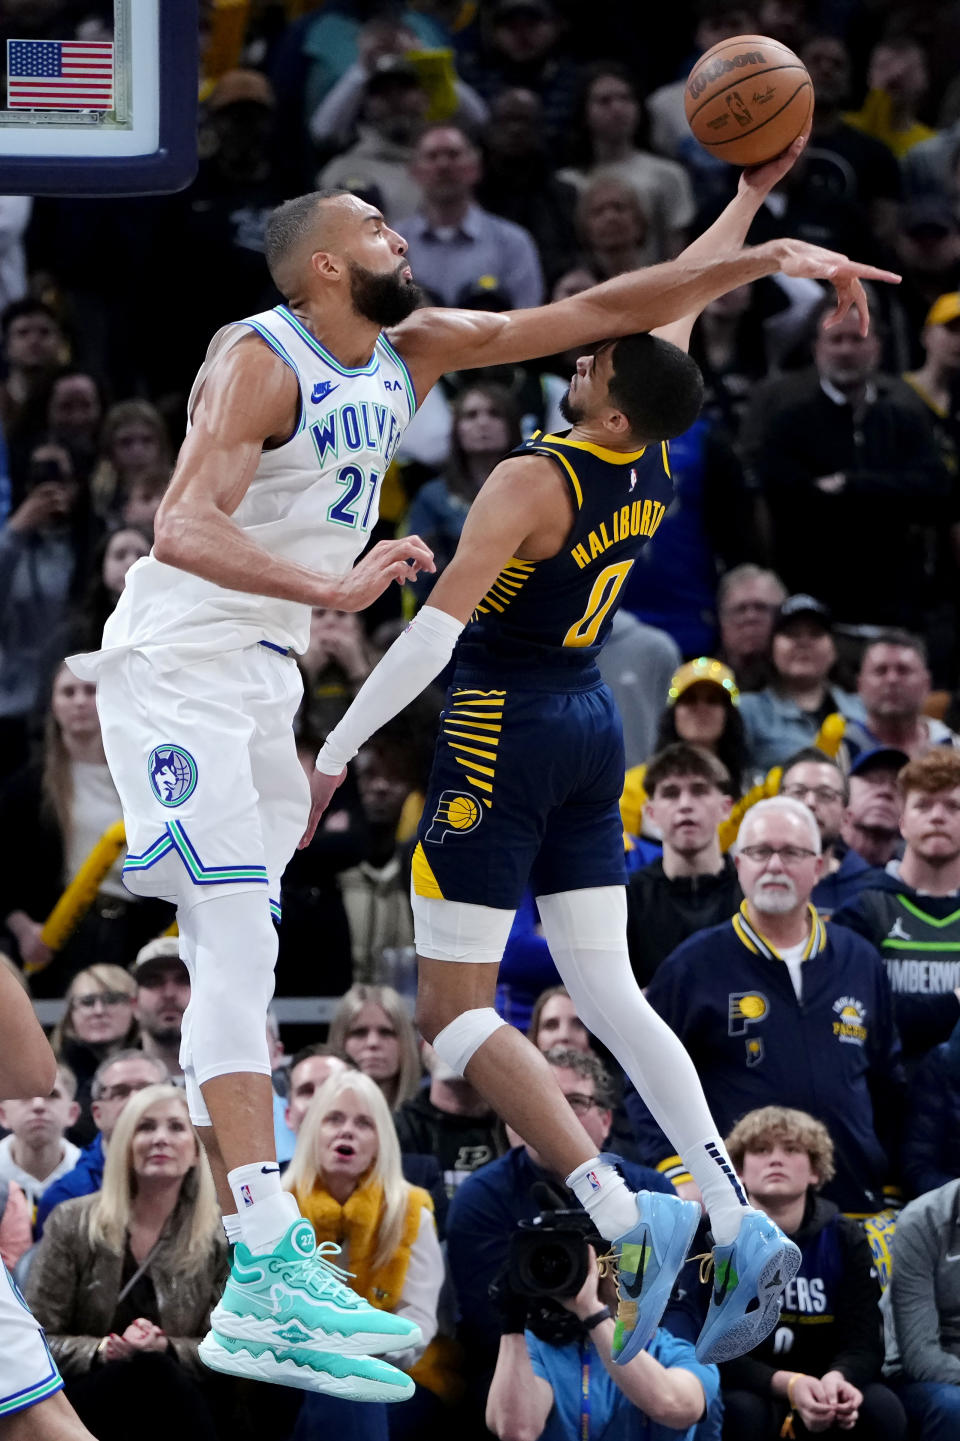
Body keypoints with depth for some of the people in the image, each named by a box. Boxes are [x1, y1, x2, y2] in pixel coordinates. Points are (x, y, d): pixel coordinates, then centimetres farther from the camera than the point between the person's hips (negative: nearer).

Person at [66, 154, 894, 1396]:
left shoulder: (415, 353, 6)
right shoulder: (258, 362, -18)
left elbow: (600, 310, 7)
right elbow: (181, 526, -32)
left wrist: (766, 257, 1)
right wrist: (331, 586, -45)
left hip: (265, 681, 9)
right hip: (177, 671, -9)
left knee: (238, 958, 9)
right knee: (237, 944, -18)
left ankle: (255, 1279, 11)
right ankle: (269, 1272, -28)